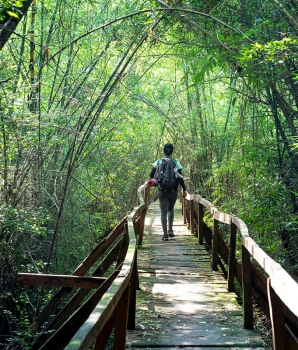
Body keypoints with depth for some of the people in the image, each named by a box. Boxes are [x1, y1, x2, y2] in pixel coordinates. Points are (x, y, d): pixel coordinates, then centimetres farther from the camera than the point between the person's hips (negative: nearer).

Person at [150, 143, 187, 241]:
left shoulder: (158, 162, -2)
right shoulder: (176, 163, -4)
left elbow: (151, 175, -1)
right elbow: (180, 177, -5)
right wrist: (184, 190, 2)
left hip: (162, 191, 0)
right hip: (173, 191, 0)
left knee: (163, 212, 5)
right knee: (171, 209, 21)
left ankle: (165, 234, 2)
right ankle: (170, 230, 15)